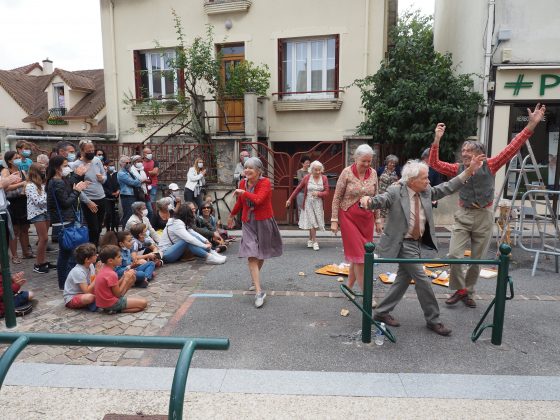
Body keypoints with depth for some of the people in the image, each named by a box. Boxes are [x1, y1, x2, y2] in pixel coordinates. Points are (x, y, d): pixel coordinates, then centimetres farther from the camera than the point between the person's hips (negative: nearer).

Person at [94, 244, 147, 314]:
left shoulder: (104, 270, 6)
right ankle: (117, 310, -11)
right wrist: (126, 278, -9)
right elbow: (118, 294, -16)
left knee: (131, 278, 14)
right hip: (111, 303, -10)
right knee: (143, 303, -10)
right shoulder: (111, 274, -24)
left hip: (104, 301, 10)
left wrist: (124, 277, 0)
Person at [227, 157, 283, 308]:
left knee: (261, 254, 16)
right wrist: (231, 215, 31)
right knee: (251, 256, -9)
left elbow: (258, 199, -32)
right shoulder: (243, 182, 1)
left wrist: (243, 192, -21)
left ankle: (255, 280, 43)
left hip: (264, 222, -3)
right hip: (248, 223, 3)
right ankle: (259, 292, -8)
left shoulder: (265, 182, -14)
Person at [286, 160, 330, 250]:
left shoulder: (324, 178, -1)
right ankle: (315, 241, 3)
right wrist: (290, 199, 2)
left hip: (318, 203, 2)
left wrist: (318, 193, -22)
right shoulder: (307, 177, -4)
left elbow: (327, 192, -1)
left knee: (315, 222, 6)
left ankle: (310, 239, 24)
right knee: (311, 222, -4)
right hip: (308, 203, -2)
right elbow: (298, 189, 1)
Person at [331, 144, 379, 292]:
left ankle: (349, 286, 25)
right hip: (349, 217, -4)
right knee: (358, 253, -3)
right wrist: (334, 220, -8)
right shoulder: (347, 172, -9)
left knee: (359, 253, 8)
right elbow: (337, 198, -6)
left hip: (367, 217, 4)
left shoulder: (373, 173, 2)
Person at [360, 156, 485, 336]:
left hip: (416, 243, 8)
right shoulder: (395, 191, -15)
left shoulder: (426, 192, 3)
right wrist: (368, 200, -51)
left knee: (404, 278, 13)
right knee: (422, 280, -3)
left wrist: (469, 171, -2)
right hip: (402, 244, -8)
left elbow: (447, 188, 4)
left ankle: (381, 312, 26)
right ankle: (433, 320, 14)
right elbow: (381, 200, -27)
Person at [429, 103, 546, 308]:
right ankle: (460, 289, 11)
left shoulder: (489, 166, -3)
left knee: (477, 259, 9)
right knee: (454, 255, -10)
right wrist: (437, 140, -11)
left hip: (484, 217, 0)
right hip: (463, 216, 1)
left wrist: (531, 125, -14)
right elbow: (434, 163, -3)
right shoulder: (458, 169, 1)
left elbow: (512, 148, -8)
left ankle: (468, 292, 27)